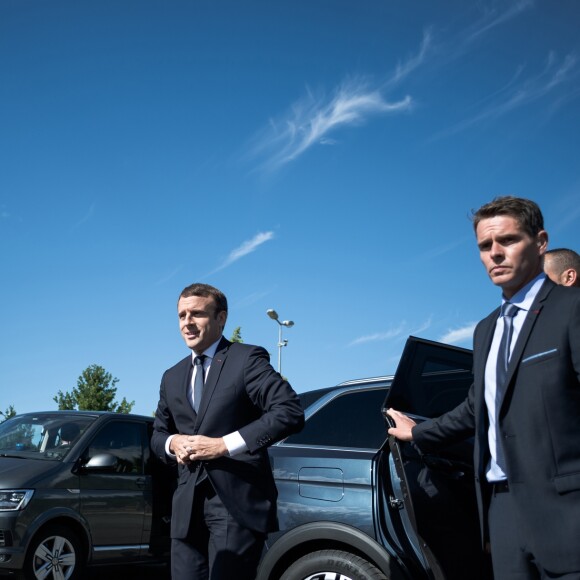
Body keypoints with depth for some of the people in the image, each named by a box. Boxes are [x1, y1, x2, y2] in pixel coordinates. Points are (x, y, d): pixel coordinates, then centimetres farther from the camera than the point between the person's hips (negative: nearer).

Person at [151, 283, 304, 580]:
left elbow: (290, 411, -15)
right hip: (188, 505, 6)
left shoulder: (247, 359, -3)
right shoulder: (172, 377, 18)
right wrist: (172, 443, -1)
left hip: (237, 500, -6)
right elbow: (157, 434, 25)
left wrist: (224, 444, -17)